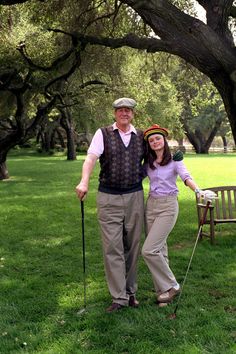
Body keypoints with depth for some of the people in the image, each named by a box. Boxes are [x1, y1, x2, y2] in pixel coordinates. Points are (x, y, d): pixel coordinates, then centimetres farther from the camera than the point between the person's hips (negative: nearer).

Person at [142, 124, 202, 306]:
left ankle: (171, 286, 3)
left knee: (149, 250, -13)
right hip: (151, 204, 5)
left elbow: (186, 177, -19)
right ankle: (163, 291, 18)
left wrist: (198, 190, -37)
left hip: (168, 206, -5)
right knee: (159, 249, 8)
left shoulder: (175, 160, -4)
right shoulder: (148, 163, 11)